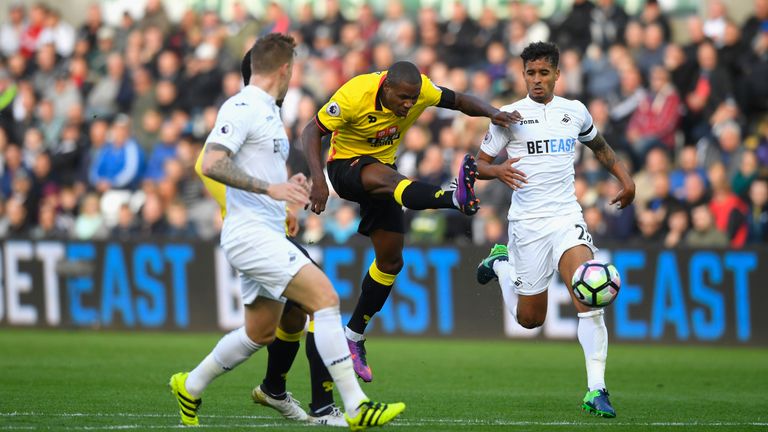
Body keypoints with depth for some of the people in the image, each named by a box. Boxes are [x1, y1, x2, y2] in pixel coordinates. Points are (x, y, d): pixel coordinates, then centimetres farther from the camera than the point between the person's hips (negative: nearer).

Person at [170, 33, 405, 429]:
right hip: (250, 232, -11)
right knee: (325, 297, -20)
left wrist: (288, 185, 13)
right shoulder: (241, 108, -11)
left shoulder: (268, 112, 19)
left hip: (268, 235, 11)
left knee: (260, 333, 17)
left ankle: (189, 387, 35)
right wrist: (270, 187, -28)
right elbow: (211, 164, -23)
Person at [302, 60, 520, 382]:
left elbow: (459, 101, 0)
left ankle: (354, 337, 18)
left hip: (382, 166, 6)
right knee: (388, 178, -40)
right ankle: (458, 199, -68)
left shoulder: (420, 90, -15)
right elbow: (311, 132, -22)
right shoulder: (354, 96, -28)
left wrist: (491, 113, -21)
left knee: (390, 262, 5)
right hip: (346, 165, -6)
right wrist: (318, 181, -34)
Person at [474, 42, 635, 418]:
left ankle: (596, 390, -22)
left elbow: (598, 146, 28)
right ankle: (501, 263, 37)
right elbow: (480, 163, 3)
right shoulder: (510, 115, 0)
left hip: (566, 216, 1)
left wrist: (624, 178, 14)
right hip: (527, 221, -1)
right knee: (530, 319, 5)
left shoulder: (575, 112, 9)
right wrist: (498, 171, -20)